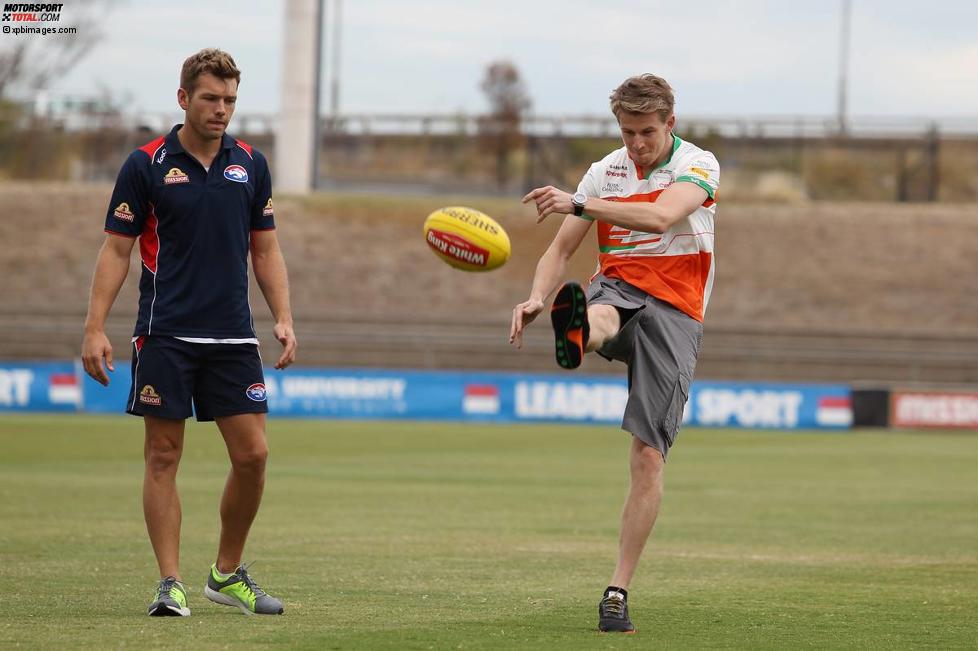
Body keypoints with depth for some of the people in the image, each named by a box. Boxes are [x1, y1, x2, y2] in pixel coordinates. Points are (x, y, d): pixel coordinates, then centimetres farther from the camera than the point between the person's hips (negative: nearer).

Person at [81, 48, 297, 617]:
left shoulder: (251, 165, 9)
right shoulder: (146, 165, -2)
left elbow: (266, 250, 14)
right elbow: (116, 250, 0)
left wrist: (284, 318, 2)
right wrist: (95, 328, -8)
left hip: (233, 336, 3)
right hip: (165, 335, -3)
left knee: (253, 454, -1)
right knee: (164, 458, -2)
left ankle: (228, 574, 16)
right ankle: (171, 584, 3)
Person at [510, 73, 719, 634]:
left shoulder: (698, 166, -3)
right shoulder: (606, 171, 9)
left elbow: (660, 216, -23)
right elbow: (562, 250, 8)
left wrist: (580, 204, -33)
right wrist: (537, 297, -13)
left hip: (675, 312, -2)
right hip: (619, 287, 2)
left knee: (649, 456, -9)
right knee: (598, 316, -40)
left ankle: (618, 592, -2)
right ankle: (574, 333, -80)